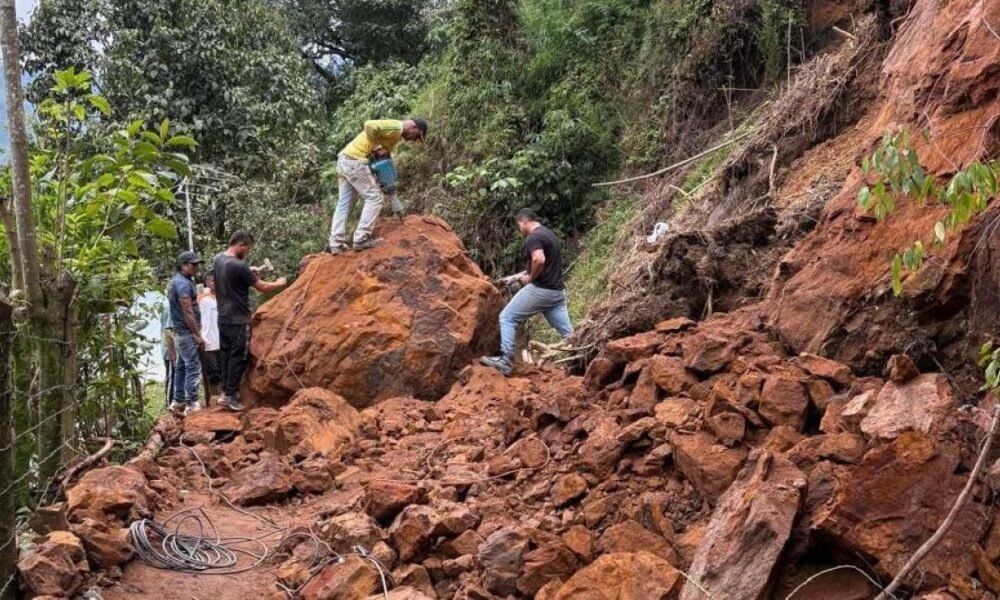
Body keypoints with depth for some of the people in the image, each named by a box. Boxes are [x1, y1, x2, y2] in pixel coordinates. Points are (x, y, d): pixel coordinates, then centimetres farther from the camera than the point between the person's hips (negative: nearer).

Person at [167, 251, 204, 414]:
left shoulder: (178, 281, 14)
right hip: (187, 332, -10)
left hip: (181, 332, 10)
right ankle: (191, 405, -10)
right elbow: (188, 312, -22)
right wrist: (198, 335, -20)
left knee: (181, 366, 14)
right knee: (193, 367, -9)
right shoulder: (183, 283, -18)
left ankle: (178, 402, 20)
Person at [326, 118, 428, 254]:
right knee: (374, 198, -4)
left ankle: (335, 243, 8)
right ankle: (361, 239, -6)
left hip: (345, 160, 10)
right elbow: (370, 126, -26)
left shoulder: (396, 134, 21)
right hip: (355, 161, -10)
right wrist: (377, 148, -16)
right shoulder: (395, 127, -10)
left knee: (344, 203, 10)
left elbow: (385, 156, 22)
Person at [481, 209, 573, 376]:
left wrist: (531, 278, -13)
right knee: (567, 331, 8)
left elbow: (539, 259, -29)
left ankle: (505, 360, -4)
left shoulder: (533, 237, -11)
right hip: (557, 291, 8)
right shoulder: (549, 234, 18)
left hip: (540, 289, -8)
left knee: (507, 318, 2)